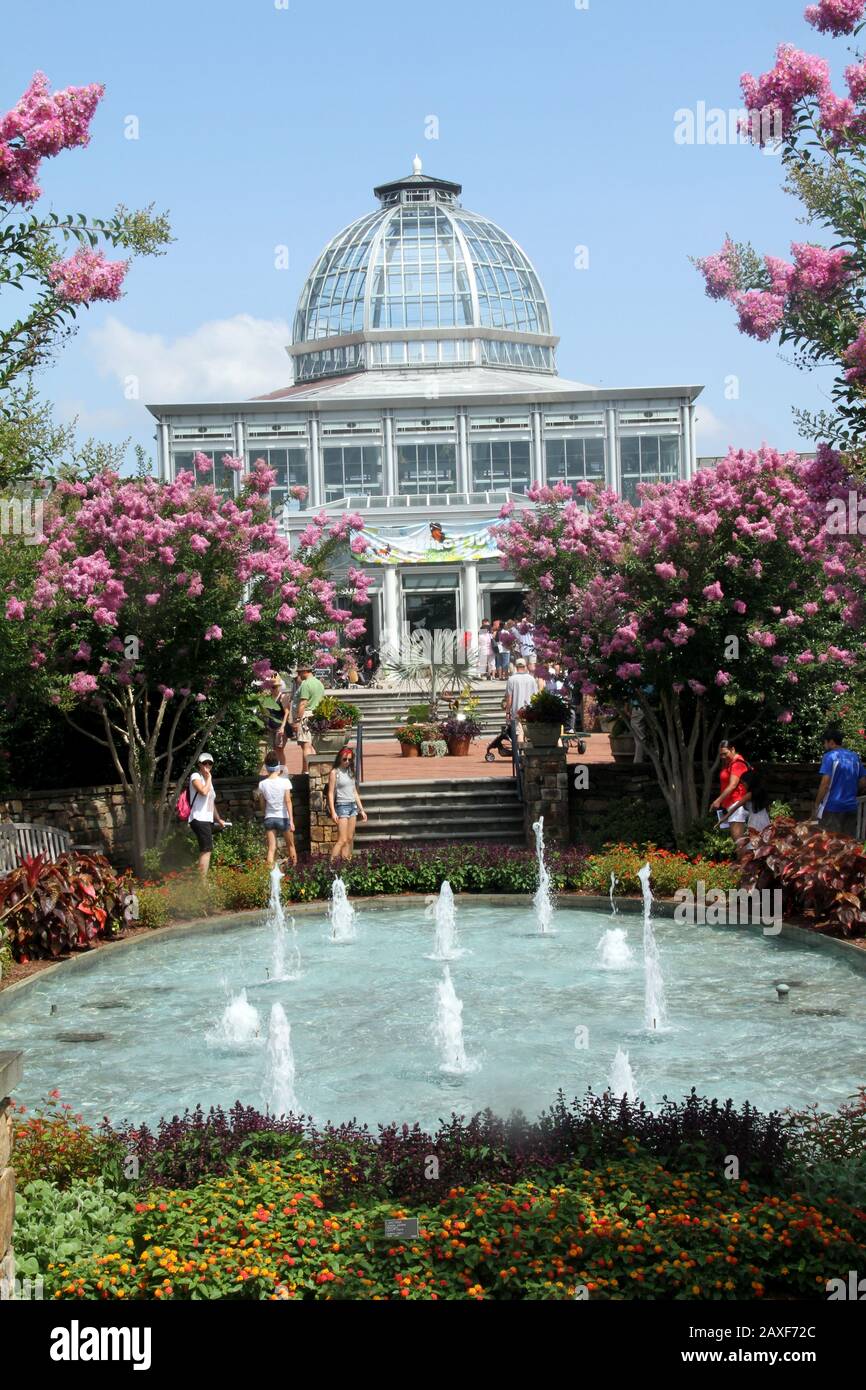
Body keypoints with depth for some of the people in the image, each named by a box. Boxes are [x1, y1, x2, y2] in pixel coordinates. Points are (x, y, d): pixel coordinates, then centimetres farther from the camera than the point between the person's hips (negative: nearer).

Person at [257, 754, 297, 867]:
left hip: (269, 818, 2)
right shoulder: (284, 781, -10)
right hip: (283, 818, -2)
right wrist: (291, 821, -14)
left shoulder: (262, 784, -2)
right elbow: (288, 801, -14)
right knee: (290, 846, 17)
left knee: (271, 848, 1)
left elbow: (262, 804, 7)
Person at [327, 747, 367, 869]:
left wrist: (361, 809, 17)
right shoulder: (334, 772, -5)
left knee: (350, 839, 4)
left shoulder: (350, 771, 13)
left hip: (353, 806, 7)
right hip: (342, 806, -7)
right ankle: (332, 867, -11)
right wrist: (333, 812, -15)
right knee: (342, 840, -12)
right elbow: (331, 793, -8)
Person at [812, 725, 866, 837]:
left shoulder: (830, 756, -8)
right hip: (851, 807, 6)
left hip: (832, 807, -6)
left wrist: (816, 806, -8)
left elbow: (825, 784, -14)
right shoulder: (855, 756, 11)